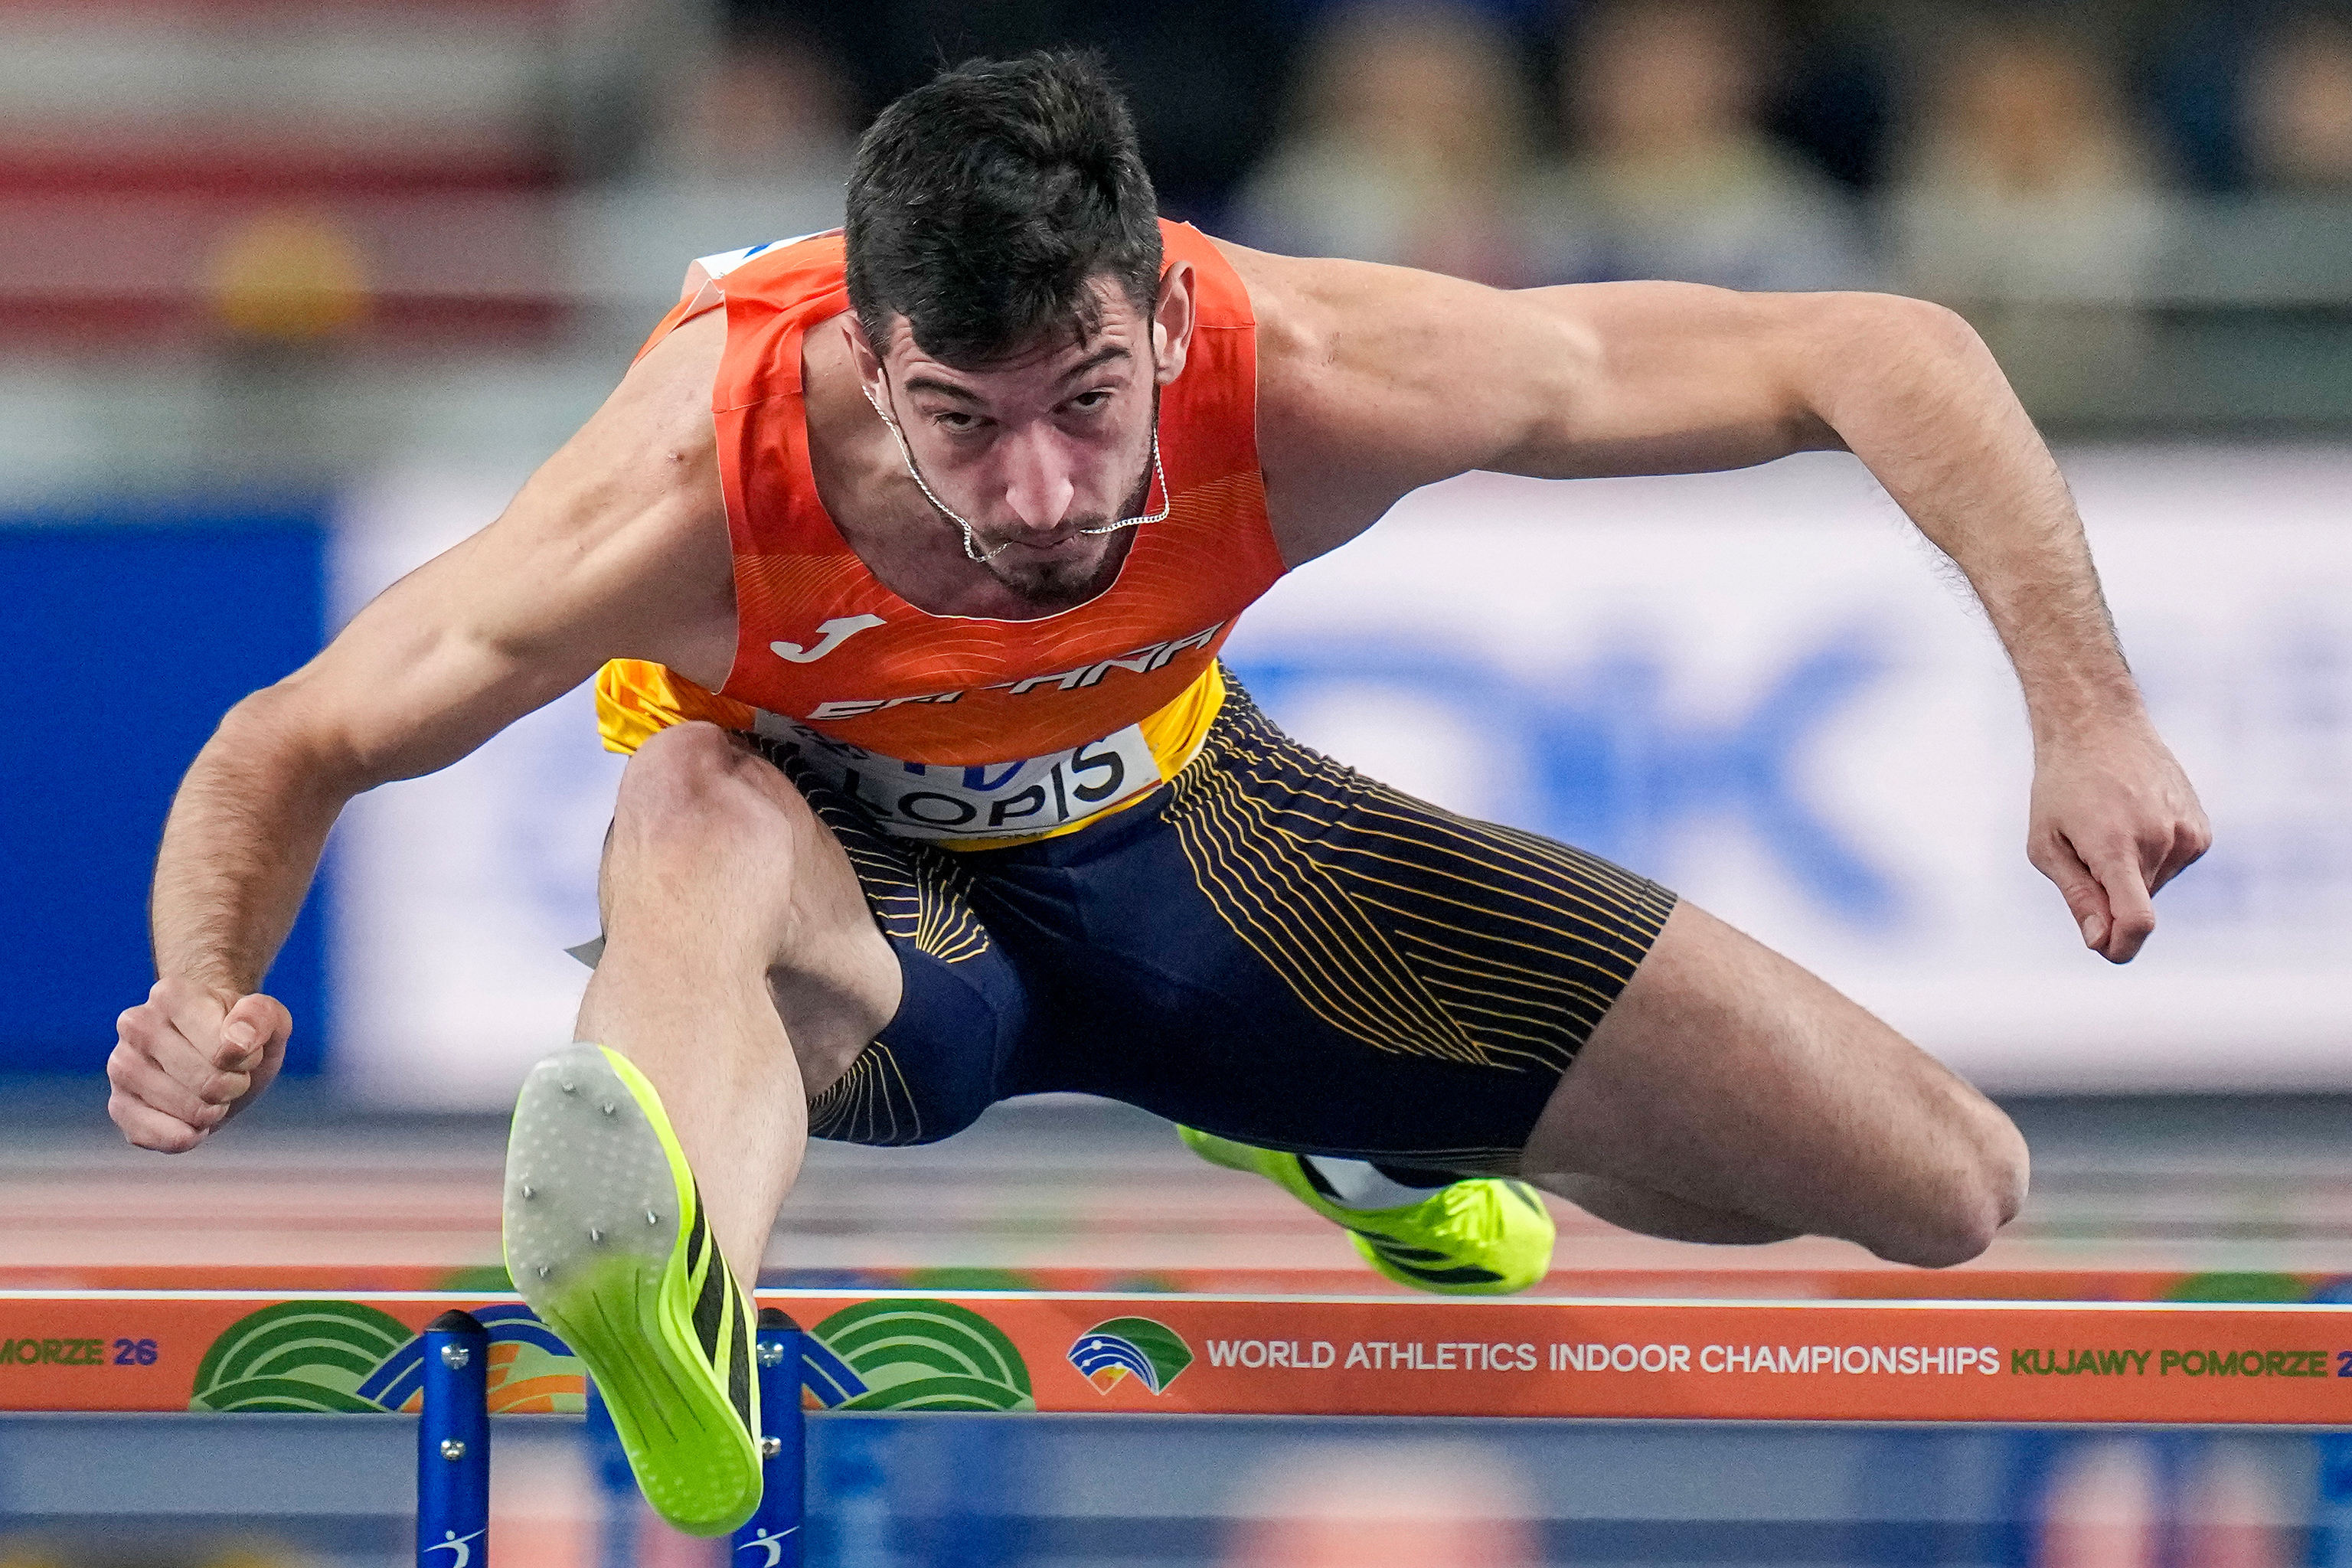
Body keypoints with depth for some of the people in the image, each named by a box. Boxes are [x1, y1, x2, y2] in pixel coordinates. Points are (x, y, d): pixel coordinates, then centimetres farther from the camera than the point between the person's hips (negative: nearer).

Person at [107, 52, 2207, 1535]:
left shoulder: (1309, 384, -33)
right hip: (855, 894, -3)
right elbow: (292, 748, -23)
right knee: (698, 814, -43)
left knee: (1949, 1196, -2)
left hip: (1171, 821, 3)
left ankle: (1375, 1147, 28)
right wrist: (208, 1003, -44)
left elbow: (1878, 357, -25)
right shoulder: (699, 481, -37)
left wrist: (2085, 716, -35)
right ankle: (683, 1312, -77)